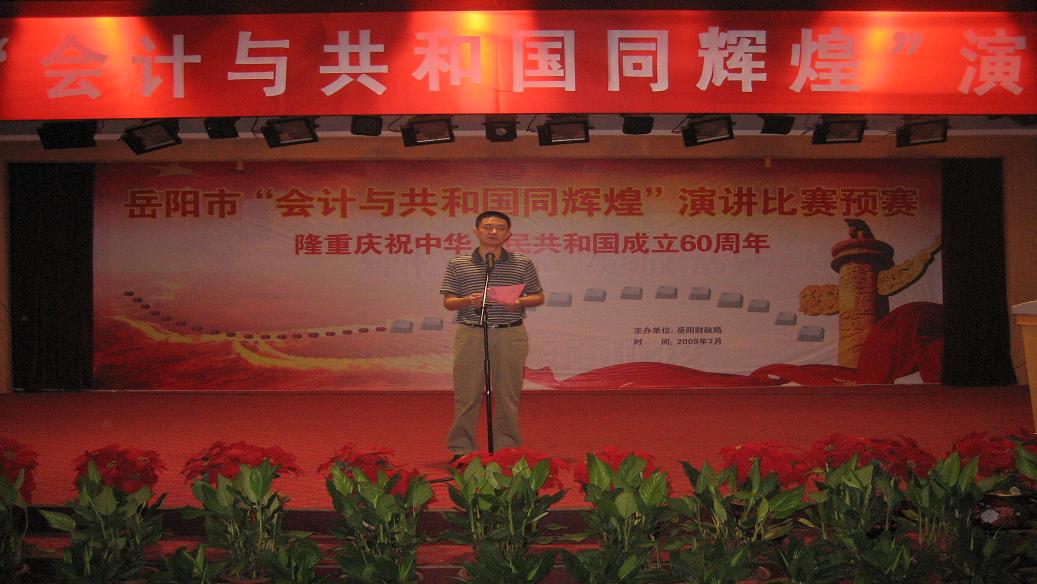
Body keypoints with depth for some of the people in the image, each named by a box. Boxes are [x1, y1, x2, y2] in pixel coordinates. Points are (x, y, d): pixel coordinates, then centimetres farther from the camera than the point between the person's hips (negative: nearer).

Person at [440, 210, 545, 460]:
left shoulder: (523, 264, 7)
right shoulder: (458, 265, 6)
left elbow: (538, 297, 11)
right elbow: (448, 302, 6)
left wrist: (519, 302, -9)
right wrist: (468, 301, -14)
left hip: (510, 335, 1)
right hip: (471, 334, 0)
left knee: (508, 394, 4)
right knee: (467, 394, 0)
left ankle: (507, 449, 14)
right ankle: (461, 449, 10)